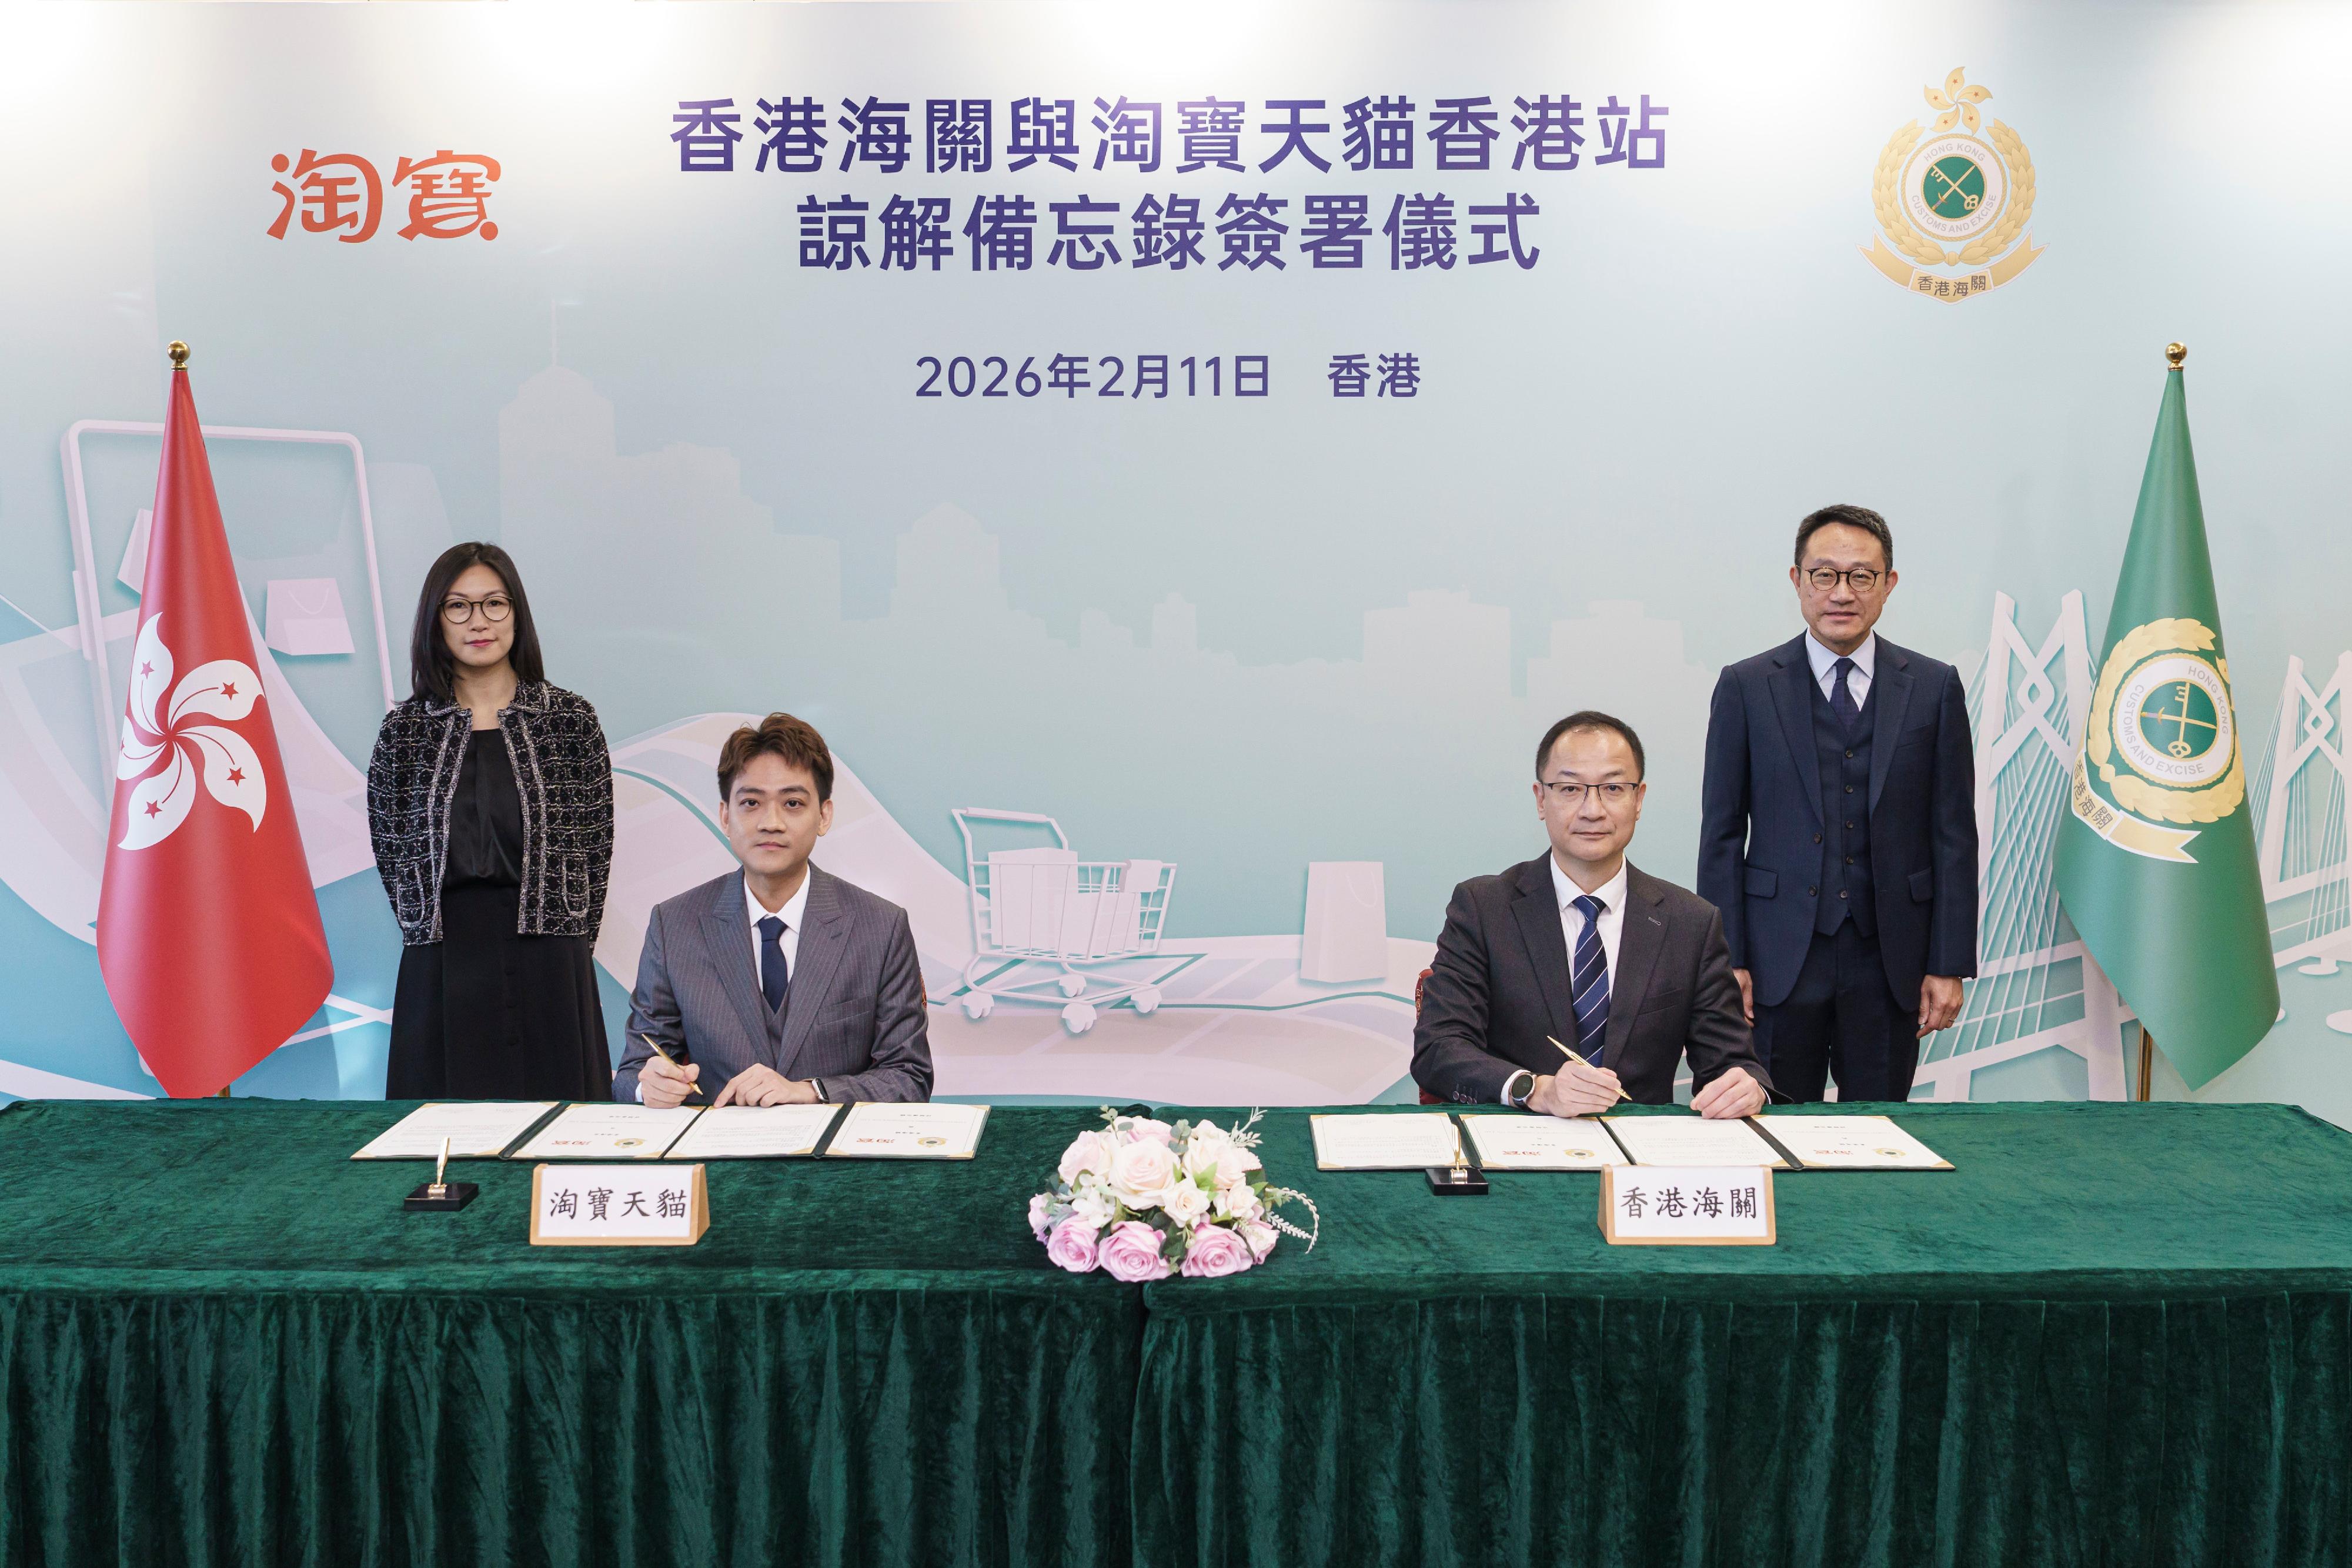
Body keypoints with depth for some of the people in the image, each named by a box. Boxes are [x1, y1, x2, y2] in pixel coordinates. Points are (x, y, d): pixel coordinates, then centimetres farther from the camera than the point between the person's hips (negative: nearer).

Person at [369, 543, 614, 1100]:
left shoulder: (571, 720, 4)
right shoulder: (404, 730, 7)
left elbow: (595, 847, 4)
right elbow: (391, 854, 9)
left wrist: (567, 948, -1)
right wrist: (454, 942, 2)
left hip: (549, 973, -1)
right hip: (441, 975, 1)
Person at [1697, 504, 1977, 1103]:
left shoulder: (1934, 687, 5)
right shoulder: (1746, 687, 2)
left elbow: (1954, 835, 5)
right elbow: (1722, 834, 1)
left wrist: (1949, 965, 0)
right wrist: (1726, 961, -5)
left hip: (1890, 961, 1)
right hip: (1780, 957, -1)